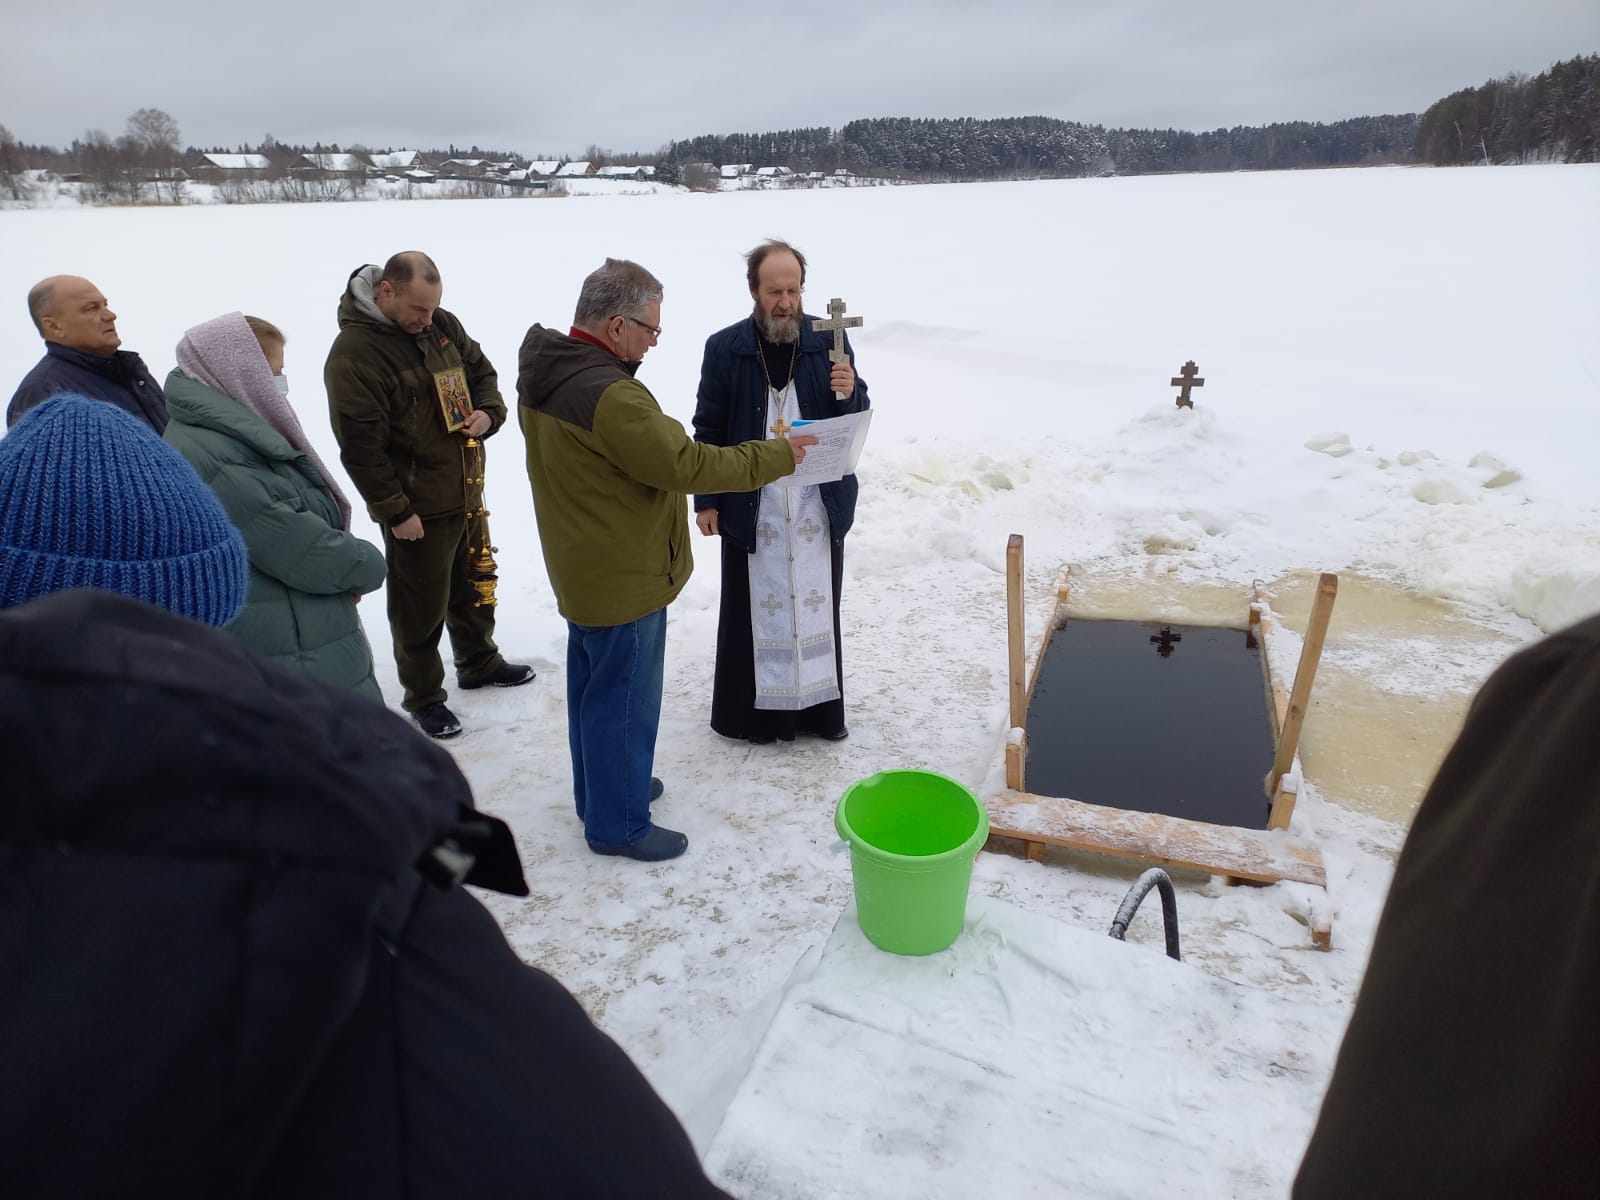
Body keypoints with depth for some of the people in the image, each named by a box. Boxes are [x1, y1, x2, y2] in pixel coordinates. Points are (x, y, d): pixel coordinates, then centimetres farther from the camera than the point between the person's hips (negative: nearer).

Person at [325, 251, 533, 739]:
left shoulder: (442, 324, 1)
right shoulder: (354, 353, -20)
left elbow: (481, 370, 15)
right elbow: (360, 446, -21)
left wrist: (488, 413, -7)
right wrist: (395, 512, -19)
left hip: (466, 492, 7)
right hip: (416, 507, -7)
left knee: (472, 584, 23)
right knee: (421, 606, 6)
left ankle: (478, 662, 45)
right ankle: (423, 695, 26)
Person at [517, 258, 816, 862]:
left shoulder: (544, 374, 3)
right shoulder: (608, 394, -29)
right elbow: (684, 464, -28)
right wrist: (776, 456, -18)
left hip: (583, 567, 10)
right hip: (624, 578, -10)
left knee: (592, 685, 22)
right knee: (624, 698, 5)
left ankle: (600, 789, 41)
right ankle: (618, 824, 21)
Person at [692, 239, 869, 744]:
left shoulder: (829, 341, -1)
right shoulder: (724, 348, -4)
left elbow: (857, 420, 6)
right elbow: (708, 431, 0)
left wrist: (850, 394, -17)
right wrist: (706, 501, -2)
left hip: (819, 503, 2)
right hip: (750, 507, -1)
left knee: (817, 605, 12)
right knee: (753, 608, 8)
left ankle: (821, 705, 28)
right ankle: (755, 708, 24)